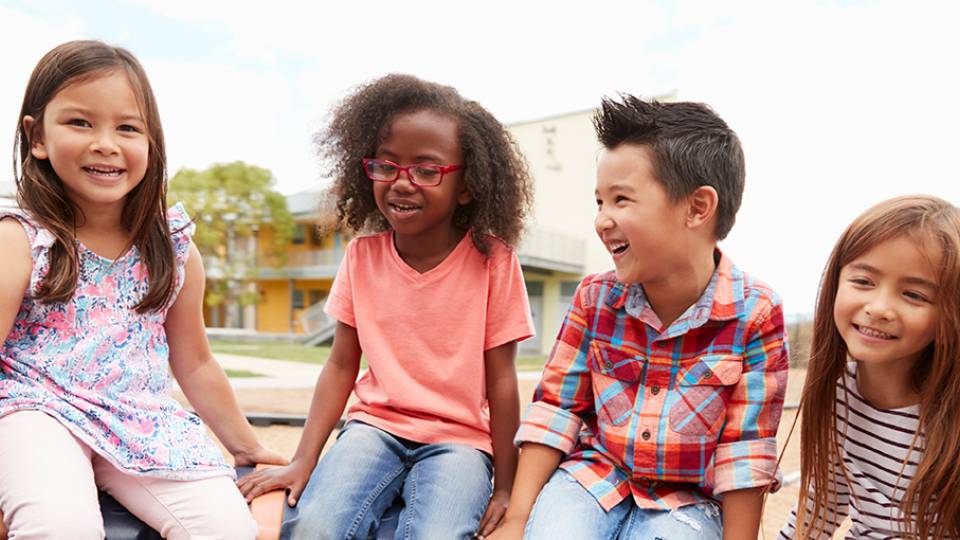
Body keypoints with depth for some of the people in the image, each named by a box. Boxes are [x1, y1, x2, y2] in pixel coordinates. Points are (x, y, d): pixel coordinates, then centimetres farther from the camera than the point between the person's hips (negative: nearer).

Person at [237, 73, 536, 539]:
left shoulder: (492, 260, -9)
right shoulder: (362, 256, 0)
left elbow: (501, 379, -5)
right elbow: (341, 365, 3)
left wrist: (505, 487, -3)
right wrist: (303, 462, -4)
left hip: (459, 438, -2)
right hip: (375, 425, 2)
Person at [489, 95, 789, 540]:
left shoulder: (756, 315, -16)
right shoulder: (594, 298, -6)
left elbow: (744, 453, -12)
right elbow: (554, 409, -3)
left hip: (685, 501, -1)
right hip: (594, 475, 1)